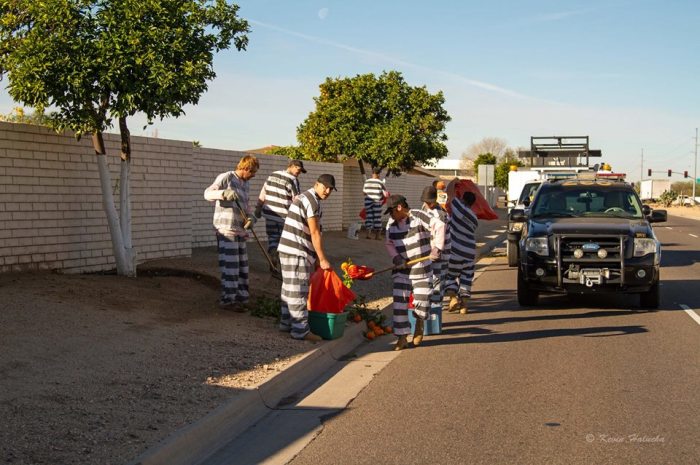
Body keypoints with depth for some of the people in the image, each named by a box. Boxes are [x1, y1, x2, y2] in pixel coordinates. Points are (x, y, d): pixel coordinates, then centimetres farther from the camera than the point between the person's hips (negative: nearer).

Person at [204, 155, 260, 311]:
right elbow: (208, 193, -15)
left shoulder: (246, 184, 16)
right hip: (226, 229, -8)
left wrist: (250, 217, 0)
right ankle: (228, 300, 0)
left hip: (240, 230, 8)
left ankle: (240, 296, 23)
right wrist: (224, 193, -34)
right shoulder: (225, 178, -7)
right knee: (230, 265, -7)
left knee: (242, 265, 13)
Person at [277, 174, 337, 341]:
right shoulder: (312, 201, -14)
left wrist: (316, 257, 20)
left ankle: (286, 322, 27)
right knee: (298, 291, -5)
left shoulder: (305, 197, 17)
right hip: (297, 251, -10)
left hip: (288, 249, 10)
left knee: (289, 288, 17)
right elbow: (315, 234, -16)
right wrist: (322, 259, -11)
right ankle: (300, 330, -1)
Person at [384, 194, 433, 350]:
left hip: (422, 269, -4)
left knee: (421, 301, 0)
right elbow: (388, 243, 12)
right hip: (401, 271, 4)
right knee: (399, 303, -4)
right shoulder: (391, 224, 3)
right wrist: (395, 258, -5)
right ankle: (402, 338, 4)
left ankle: (419, 324, 32)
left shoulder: (419, 217, -13)